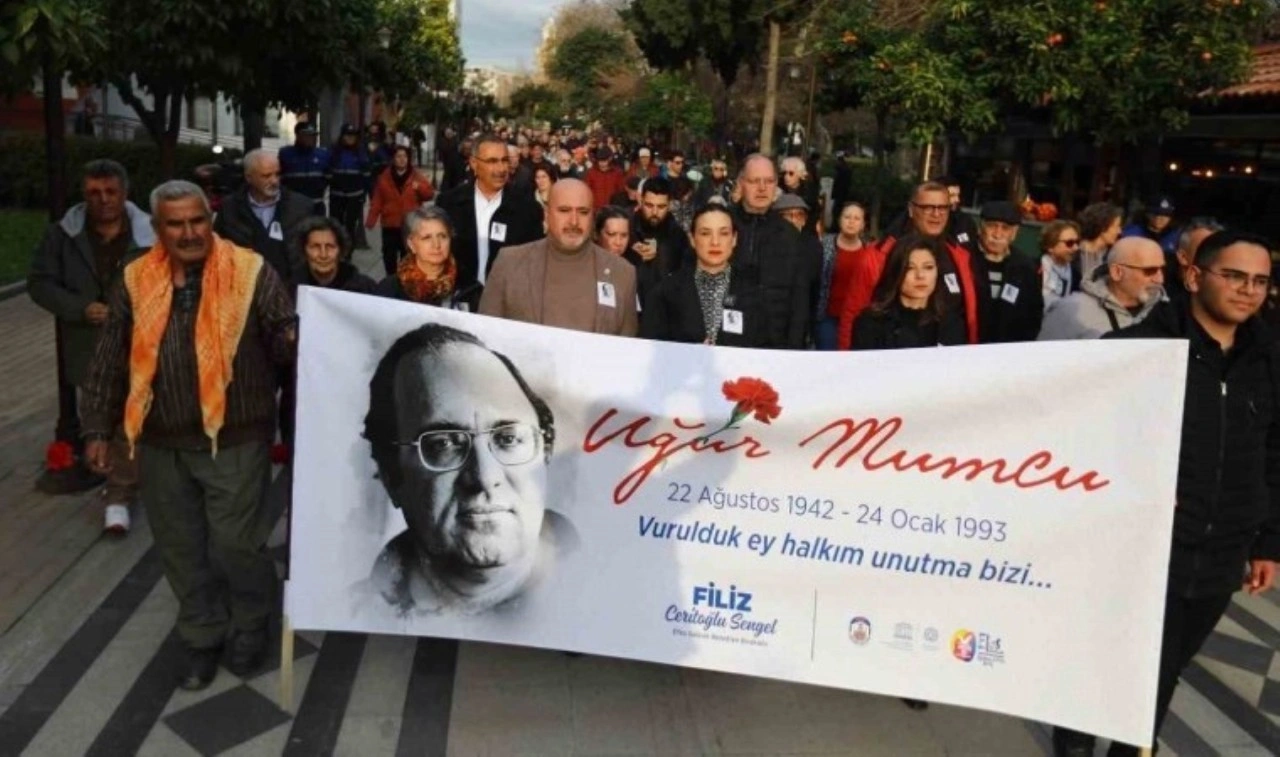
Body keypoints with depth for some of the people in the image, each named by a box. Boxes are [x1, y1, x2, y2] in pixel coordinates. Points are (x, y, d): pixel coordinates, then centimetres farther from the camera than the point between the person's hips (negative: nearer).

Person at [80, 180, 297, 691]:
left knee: (236, 544, 2)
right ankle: (202, 637, 33)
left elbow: (286, 339, -6)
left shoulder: (250, 272, -7)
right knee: (181, 549, 14)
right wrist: (100, 428, 9)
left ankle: (251, 628, 29)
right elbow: (109, 361, 10)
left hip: (235, 440, -4)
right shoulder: (136, 282, 4)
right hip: (161, 443, 4)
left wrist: (293, 341, -30)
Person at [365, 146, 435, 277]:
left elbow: (429, 195, -2)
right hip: (390, 224, 2)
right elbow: (377, 201, 4)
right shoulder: (385, 177, 6)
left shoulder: (417, 176, 3)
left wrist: (420, 187, -23)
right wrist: (371, 220, -4)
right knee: (389, 255, 4)